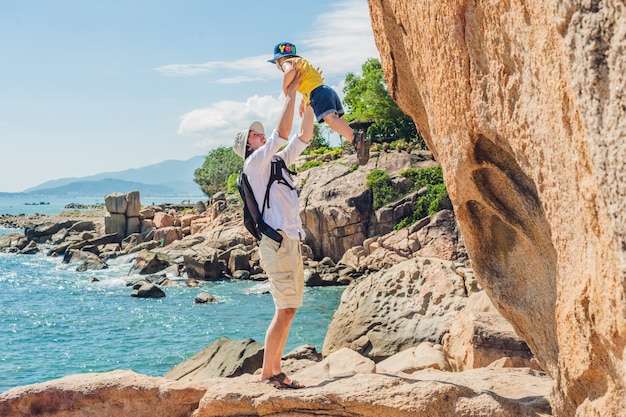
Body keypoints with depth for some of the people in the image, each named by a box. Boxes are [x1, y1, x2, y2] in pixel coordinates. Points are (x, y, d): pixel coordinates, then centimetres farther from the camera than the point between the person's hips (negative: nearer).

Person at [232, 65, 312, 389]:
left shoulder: (276, 162, 21)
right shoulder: (254, 163, -3)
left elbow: (302, 138, 21)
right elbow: (282, 133, -12)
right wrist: (291, 94, -8)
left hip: (292, 241, 9)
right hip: (277, 241, -9)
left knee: (288, 310, 7)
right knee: (285, 310, -12)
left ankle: (274, 371, 10)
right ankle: (267, 373, -9)